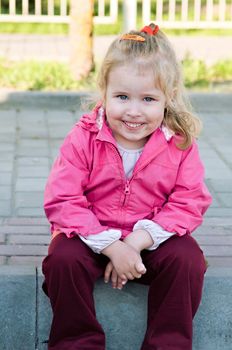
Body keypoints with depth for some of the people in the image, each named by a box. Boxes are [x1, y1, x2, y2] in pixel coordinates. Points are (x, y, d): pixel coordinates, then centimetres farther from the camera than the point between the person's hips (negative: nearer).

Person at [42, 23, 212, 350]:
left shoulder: (180, 143, -9)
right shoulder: (83, 138, -13)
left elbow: (189, 203, -10)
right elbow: (61, 201, -16)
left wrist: (139, 240, -24)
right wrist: (111, 246, -25)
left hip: (152, 239, 1)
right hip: (91, 235, 0)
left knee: (187, 259, -25)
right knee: (63, 259, -28)